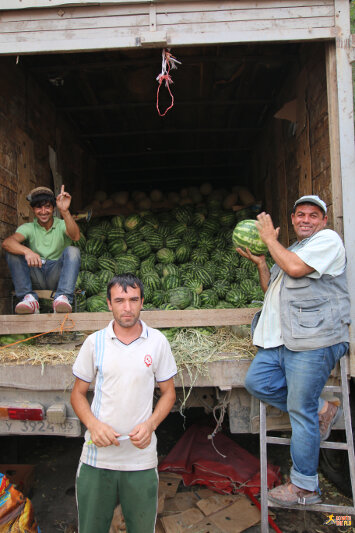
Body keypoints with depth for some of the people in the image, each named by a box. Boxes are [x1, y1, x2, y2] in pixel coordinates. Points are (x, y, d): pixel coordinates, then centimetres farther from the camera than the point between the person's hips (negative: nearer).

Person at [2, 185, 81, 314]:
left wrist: (65, 211, -36)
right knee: (13, 251, -15)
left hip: (57, 276, -1)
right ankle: (28, 297, -27)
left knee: (72, 251, -25)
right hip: (35, 278, 2)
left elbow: (75, 236, -20)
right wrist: (27, 251, -36)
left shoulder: (62, 225, 6)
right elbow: (6, 243, -14)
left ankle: (63, 297, -40)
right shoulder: (28, 228, 8)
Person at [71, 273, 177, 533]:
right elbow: (78, 393, 6)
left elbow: (168, 392, 6)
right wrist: (93, 424, -13)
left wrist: (150, 425, -11)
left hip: (142, 458, 0)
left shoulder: (157, 341, -2)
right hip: (96, 457, 0)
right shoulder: (95, 342, -2)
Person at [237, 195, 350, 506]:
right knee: (257, 382, 2)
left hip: (313, 341, -9)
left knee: (301, 411, -4)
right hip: (281, 339, 9)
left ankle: (305, 486, 13)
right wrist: (260, 262, 14)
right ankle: (321, 410, 14)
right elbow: (271, 290, 27)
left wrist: (270, 239, -5)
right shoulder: (291, 251, 26)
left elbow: (295, 268, -18)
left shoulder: (328, 239, -1)